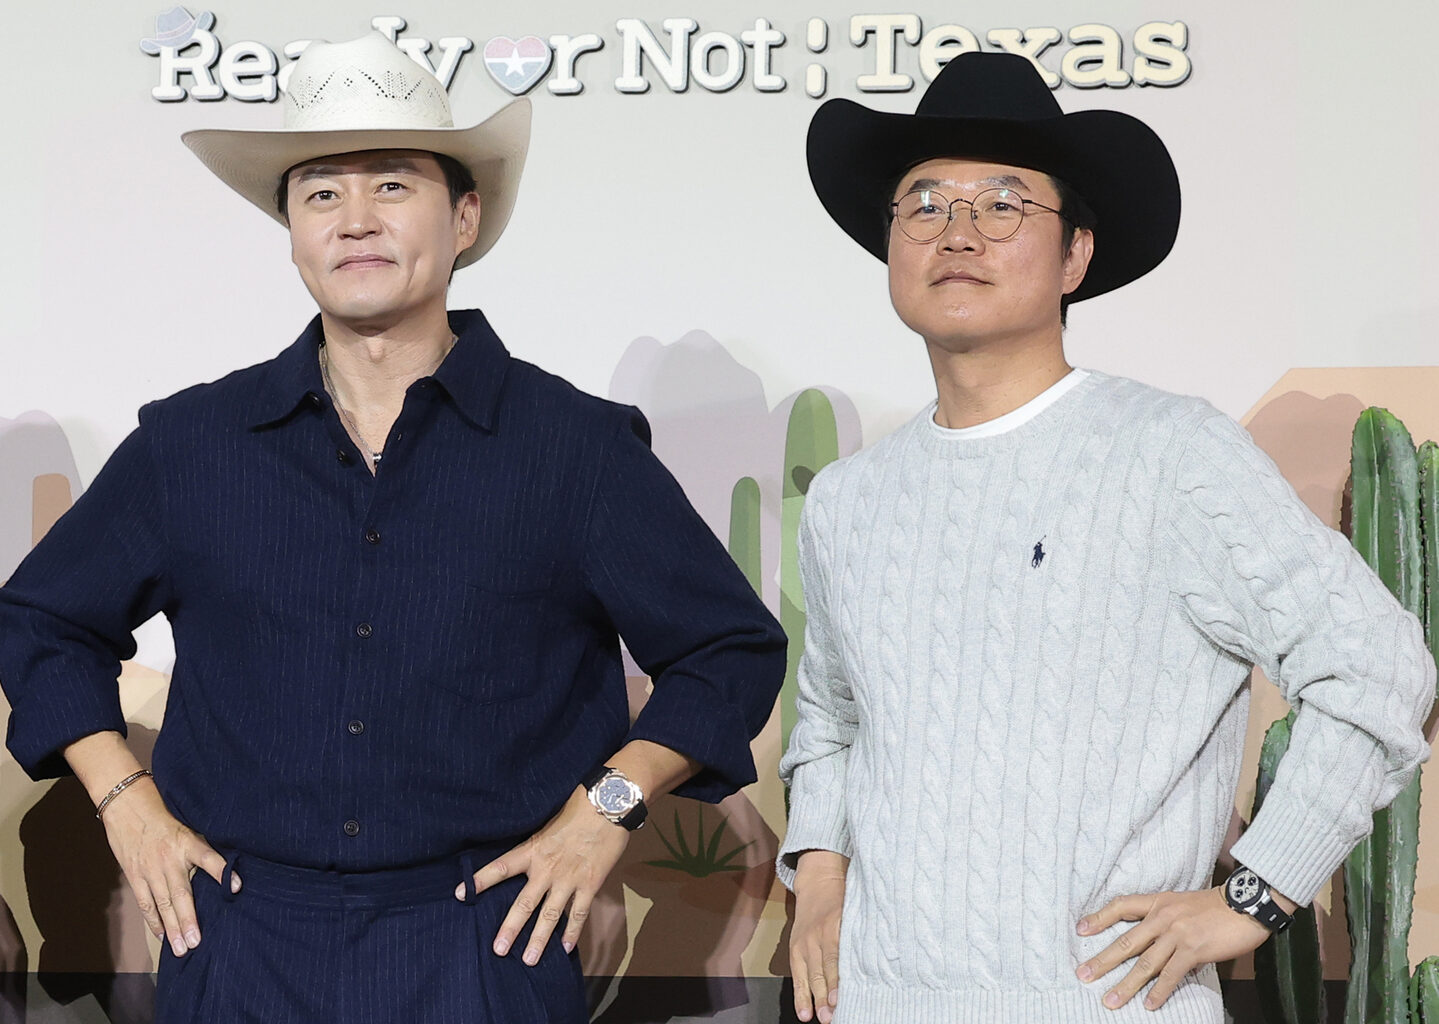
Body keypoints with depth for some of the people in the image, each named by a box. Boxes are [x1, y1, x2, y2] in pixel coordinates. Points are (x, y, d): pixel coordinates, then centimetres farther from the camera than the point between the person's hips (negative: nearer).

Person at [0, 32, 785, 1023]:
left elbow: (733, 648, 7)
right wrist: (126, 803, 7)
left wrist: (609, 803, -3)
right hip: (242, 943, 2)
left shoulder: (575, 446, -1)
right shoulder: (191, 443, 4)